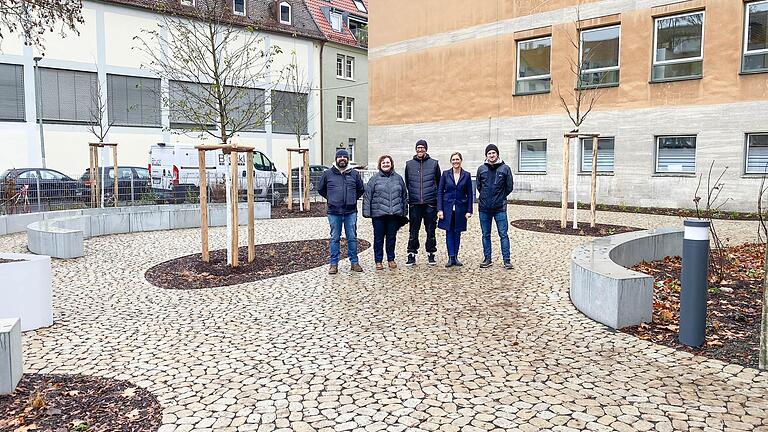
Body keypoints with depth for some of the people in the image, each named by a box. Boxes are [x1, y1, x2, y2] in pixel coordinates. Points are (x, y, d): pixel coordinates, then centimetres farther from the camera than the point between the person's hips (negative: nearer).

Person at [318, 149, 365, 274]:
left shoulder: (354, 174, 6)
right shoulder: (328, 174, 3)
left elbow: (361, 189, 20)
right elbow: (320, 189, 16)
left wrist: (353, 199, 11)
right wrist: (331, 199, 10)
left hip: (351, 212, 1)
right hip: (334, 212, -1)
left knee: (352, 238, 5)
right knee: (335, 238, 5)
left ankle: (354, 262, 14)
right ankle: (334, 264, 11)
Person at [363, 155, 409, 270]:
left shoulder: (398, 178, 10)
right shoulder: (374, 179, 2)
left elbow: (404, 196, 15)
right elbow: (367, 196, 0)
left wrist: (404, 211, 12)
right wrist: (366, 212, -6)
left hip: (394, 213, 2)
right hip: (378, 213, -2)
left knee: (392, 237, 10)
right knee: (378, 238, 4)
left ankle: (391, 259, 22)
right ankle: (378, 261, 14)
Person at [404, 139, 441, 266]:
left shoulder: (434, 163, 6)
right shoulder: (409, 164, 8)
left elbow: (438, 182, 11)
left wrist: (436, 196, 8)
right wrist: (410, 196, 12)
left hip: (430, 203, 0)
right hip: (414, 203, 1)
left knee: (430, 230, 5)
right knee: (413, 231, 2)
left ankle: (431, 254, 15)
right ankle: (411, 255, 10)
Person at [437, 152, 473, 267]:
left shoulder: (466, 175, 2)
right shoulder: (445, 174, 1)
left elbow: (469, 194, 4)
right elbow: (440, 192, 1)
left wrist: (469, 210, -2)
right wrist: (439, 209, -7)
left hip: (460, 208, 0)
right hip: (448, 208, 0)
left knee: (457, 233, 6)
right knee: (449, 232, 1)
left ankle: (455, 257, 14)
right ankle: (451, 258, 3)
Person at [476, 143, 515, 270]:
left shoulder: (505, 168, -2)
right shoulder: (481, 169, 4)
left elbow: (510, 187, 5)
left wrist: (500, 197, 8)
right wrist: (485, 197, 12)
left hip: (500, 208, -2)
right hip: (484, 208, 3)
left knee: (503, 234, -1)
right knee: (485, 235, 9)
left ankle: (506, 260, 6)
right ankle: (487, 258, 19)